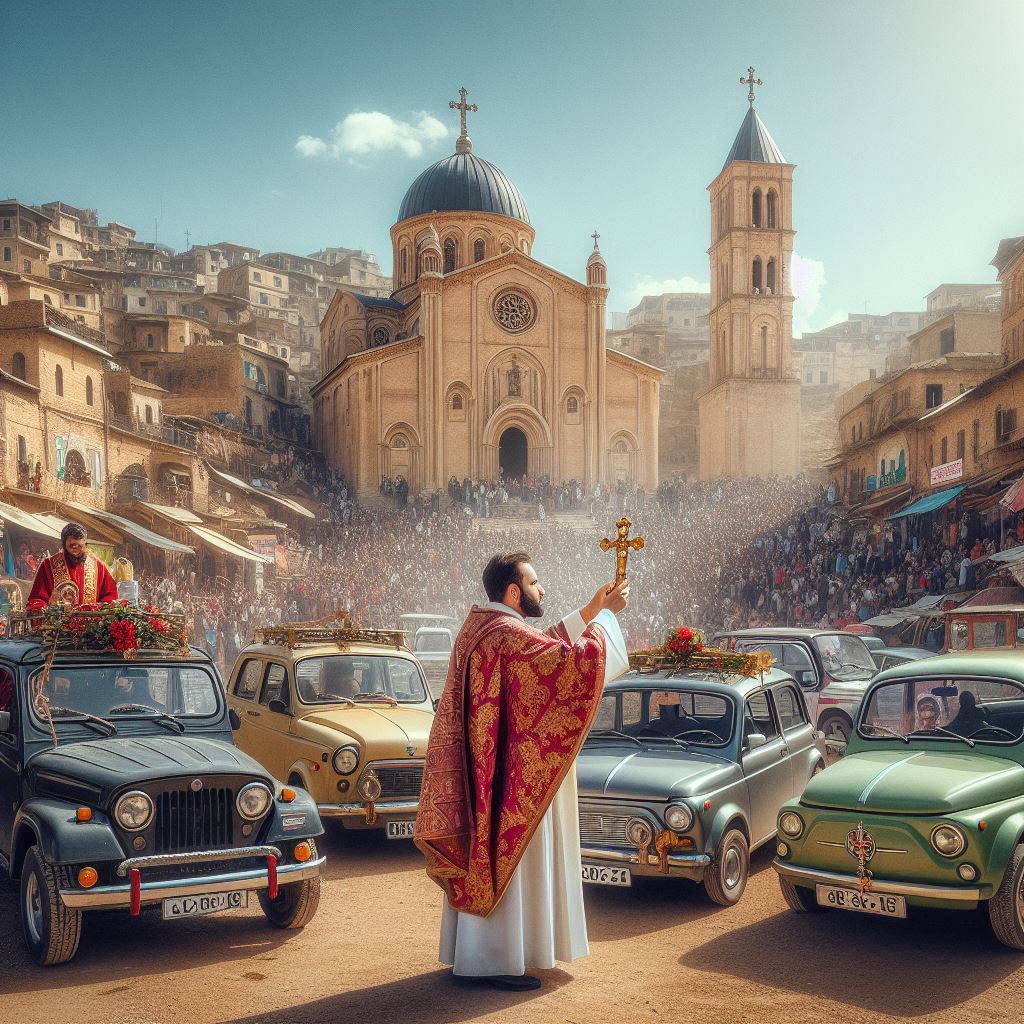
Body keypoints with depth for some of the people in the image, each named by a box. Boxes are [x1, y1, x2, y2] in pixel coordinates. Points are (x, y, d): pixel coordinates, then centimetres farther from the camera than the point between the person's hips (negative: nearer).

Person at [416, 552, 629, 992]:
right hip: (514, 775, -10)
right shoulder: (508, 635, -22)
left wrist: (589, 611, 14)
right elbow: (576, 660, -26)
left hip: (483, 768, 10)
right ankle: (493, 962, 7)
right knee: (507, 860, -1)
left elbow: (545, 647, 20)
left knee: (481, 858, 17)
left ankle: (470, 953, 27)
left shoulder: (478, 627, 10)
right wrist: (606, 613, -13)